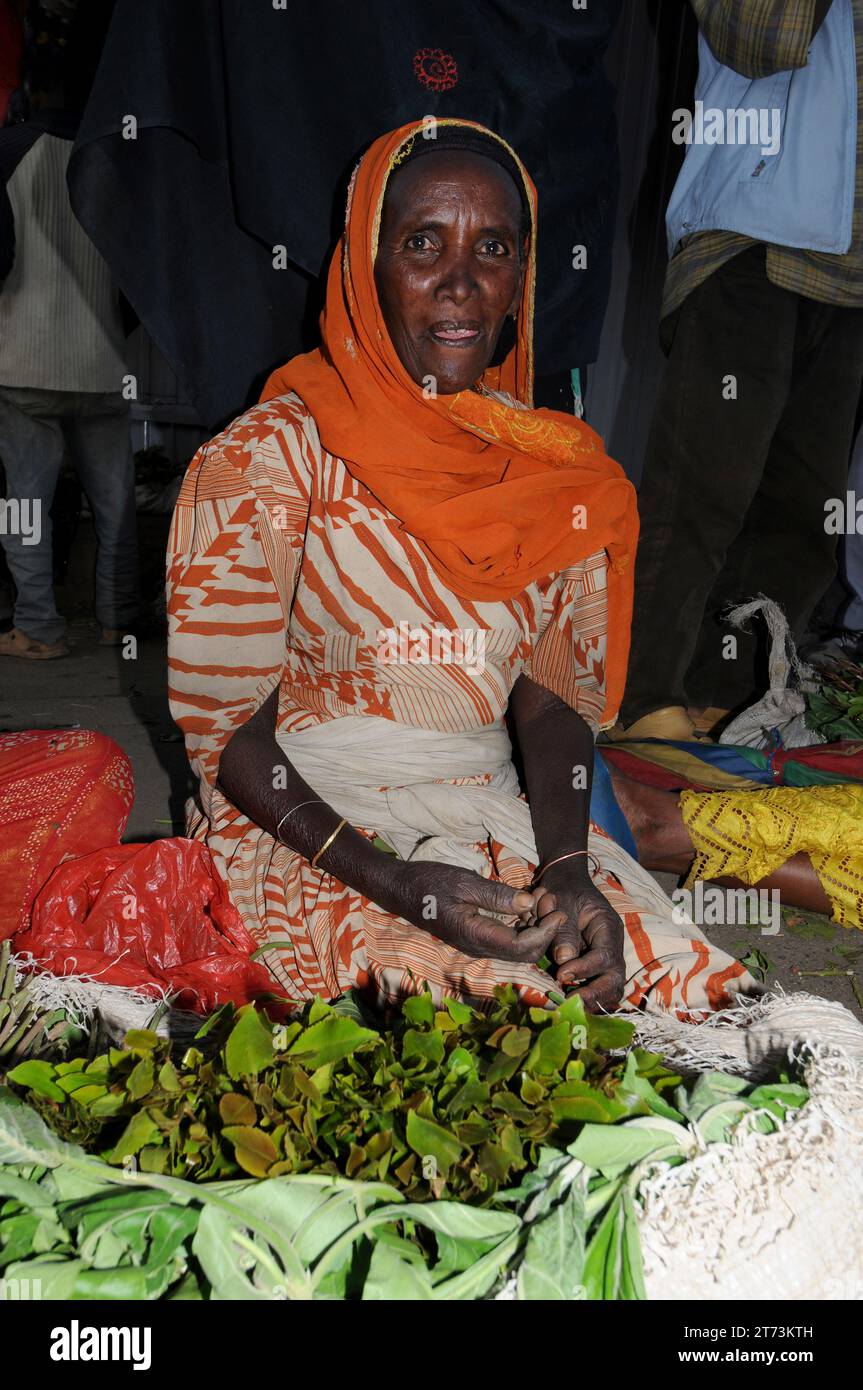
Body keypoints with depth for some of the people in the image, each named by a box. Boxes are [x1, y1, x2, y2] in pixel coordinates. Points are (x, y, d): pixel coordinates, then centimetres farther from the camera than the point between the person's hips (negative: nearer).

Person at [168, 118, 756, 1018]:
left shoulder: (558, 474, 6)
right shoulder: (261, 460, -9)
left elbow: (553, 695, 5)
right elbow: (222, 718, -10)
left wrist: (567, 867, -15)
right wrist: (392, 882, -22)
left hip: (499, 823, 5)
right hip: (304, 832, -4)